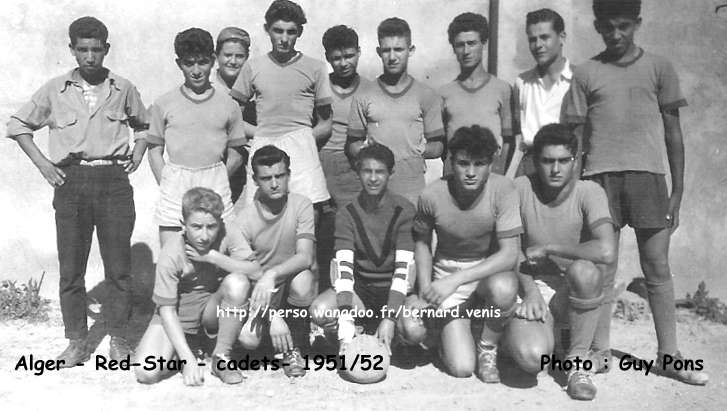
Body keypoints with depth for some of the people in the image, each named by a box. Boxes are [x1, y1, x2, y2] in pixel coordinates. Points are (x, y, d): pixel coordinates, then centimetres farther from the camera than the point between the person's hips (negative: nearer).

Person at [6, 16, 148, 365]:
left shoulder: (122, 89, 7)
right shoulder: (55, 90, 6)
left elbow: (144, 125, 23)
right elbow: (17, 124, 15)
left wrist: (137, 153, 7)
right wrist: (41, 162, 5)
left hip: (114, 181, -1)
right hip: (71, 182, 1)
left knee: (118, 268, 1)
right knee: (70, 269, 4)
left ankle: (118, 340, 15)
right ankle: (76, 343, 16)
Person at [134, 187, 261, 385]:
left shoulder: (228, 236, -16)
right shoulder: (171, 255, -21)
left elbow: (256, 271, -25)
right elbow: (167, 309, -19)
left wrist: (213, 257, -30)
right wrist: (187, 359, -26)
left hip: (212, 310, 1)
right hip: (178, 317, -1)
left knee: (237, 282, -31)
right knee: (146, 373, -22)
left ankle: (221, 357, -12)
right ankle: (189, 350, 12)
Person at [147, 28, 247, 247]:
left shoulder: (228, 105, 5)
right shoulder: (164, 104, 6)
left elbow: (235, 155, 9)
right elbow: (155, 151, 9)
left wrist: (215, 185, 1)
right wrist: (166, 186, -1)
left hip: (215, 183, 0)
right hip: (174, 183, 0)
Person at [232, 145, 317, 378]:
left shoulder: (301, 205, -10)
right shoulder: (243, 219, -11)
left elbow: (305, 257, -20)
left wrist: (271, 275, -38)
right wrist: (273, 316, -27)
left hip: (292, 287, 0)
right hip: (260, 292, 1)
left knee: (302, 279, -35)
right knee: (247, 338, -26)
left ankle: (294, 347, -9)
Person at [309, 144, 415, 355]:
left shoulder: (404, 210, -9)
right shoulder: (347, 213, -4)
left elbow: (403, 267, -17)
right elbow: (344, 266, -16)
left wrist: (390, 319, -29)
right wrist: (346, 325, -29)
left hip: (394, 289, -1)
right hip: (360, 287, 1)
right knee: (319, 311, -28)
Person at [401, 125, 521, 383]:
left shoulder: (502, 189, -19)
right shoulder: (432, 195, -16)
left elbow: (509, 255, -22)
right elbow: (421, 242, 2)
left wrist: (456, 280, -29)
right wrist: (425, 289, -10)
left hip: (491, 270, 0)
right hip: (446, 273, 0)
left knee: (503, 289, -39)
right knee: (461, 368, -14)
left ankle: (488, 348, -5)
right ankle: (444, 333, 24)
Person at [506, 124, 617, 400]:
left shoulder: (589, 193, -15)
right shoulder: (520, 188, -9)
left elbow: (607, 251, -32)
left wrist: (548, 248, -21)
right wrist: (529, 290, -13)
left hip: (582, 292, 0)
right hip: (535, 286, 0)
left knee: (582, 270, -37)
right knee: (532, 357, -29)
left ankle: (578, 357, -13)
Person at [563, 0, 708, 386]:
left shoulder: (659, 67, 8)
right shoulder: (585, 73, 8)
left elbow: (673, 131, 9)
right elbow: (575, 135, 7)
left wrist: (678, 190, 4)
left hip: (648, 174, 0)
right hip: (600, 176, 0)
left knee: (657, 266, 2)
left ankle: (668, 354, 11)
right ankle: (600, 350, 11)